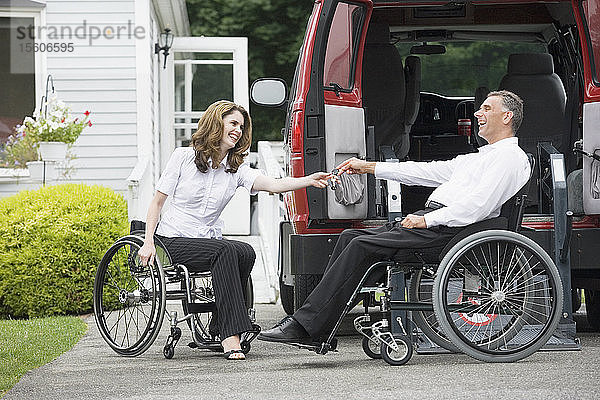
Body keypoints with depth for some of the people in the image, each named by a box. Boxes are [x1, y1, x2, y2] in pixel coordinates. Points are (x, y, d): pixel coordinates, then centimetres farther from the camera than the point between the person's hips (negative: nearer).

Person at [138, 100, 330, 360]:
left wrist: (310, 181, -28)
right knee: (226, 251, -32)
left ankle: (218, 330, -20)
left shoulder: (236, 169, 6)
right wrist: (148, 242, -9)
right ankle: (231, 336, -38)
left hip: (209, 239, 5)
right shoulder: (184, 157, -1)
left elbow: (274, 184, -11)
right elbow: (157, 202, 2)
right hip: (174, 240, -4)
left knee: (246, 253, -28)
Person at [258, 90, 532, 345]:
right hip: (430, 220, 10)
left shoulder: (511, 157, -2)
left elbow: (479, 204, -16)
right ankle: (318, 334, -9)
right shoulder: (480, 156, 30)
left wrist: (426, 220, -18)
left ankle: (304, 326, -25)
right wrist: (368, 167, 28)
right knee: (350, 237, -2)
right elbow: (430, 171, 30)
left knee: (363, 246, -22)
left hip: (446, 227, -10)